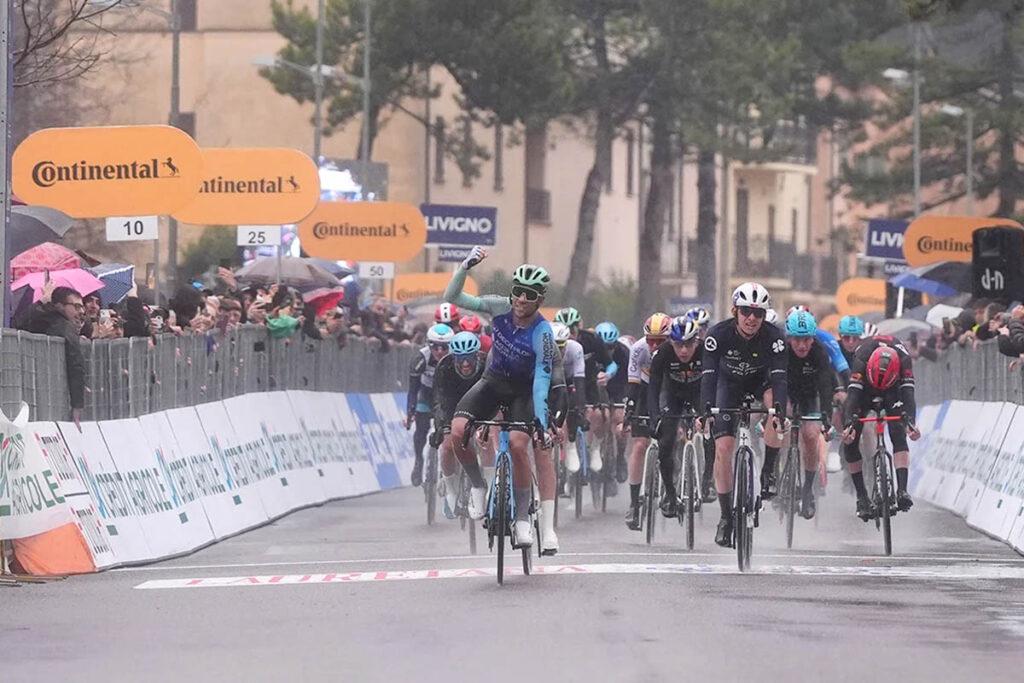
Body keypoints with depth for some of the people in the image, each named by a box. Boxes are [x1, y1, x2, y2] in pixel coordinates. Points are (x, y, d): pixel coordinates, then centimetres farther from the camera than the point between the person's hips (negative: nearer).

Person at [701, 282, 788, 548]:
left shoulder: (773, 336, -29)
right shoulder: (719, 335, -29)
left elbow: (779, 377, -37)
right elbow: (709, 375, -34)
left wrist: (779, 412, -53)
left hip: (760, 382, 0)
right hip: (729, 384, 0)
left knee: (774, 405, -35)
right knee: (723, 448, -12)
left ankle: (768, 472, -15)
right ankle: (726, 517, 0)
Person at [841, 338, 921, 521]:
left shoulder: (904, 360, -37)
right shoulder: (861, 360, -39)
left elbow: (908, 392, -44)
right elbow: (853, 394, -45)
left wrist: (910, 422, -60)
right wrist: (848, 424, -60)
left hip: (893, 391, 0)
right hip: (864, 390, 0)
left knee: (898, 435, -23)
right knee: (850, 441, -12)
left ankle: (902, 490, -30)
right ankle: (862, 496, -2)